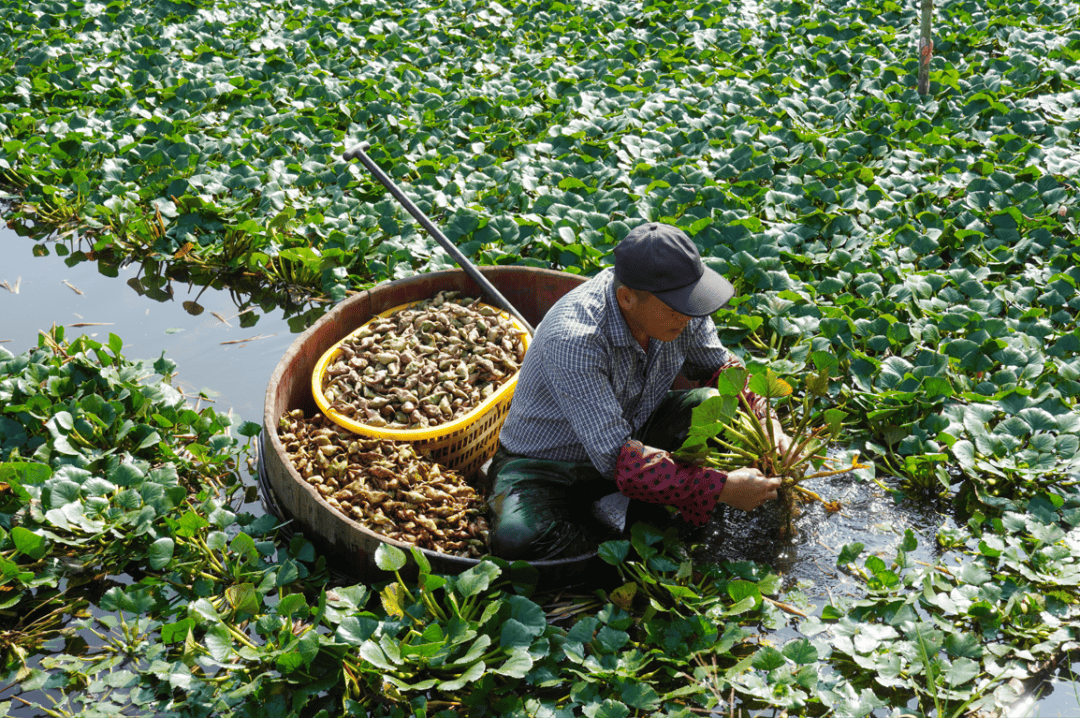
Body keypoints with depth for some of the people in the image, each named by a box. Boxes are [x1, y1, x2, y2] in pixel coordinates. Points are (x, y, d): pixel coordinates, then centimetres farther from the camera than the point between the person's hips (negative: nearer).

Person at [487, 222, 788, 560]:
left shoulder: (676, 307, -14)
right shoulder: (573, 340, -36)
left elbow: (721, 367, 7)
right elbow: (616, 459, -37)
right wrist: (721, 489, -37)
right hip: (548, 466, -5)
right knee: (518, 541, -36)